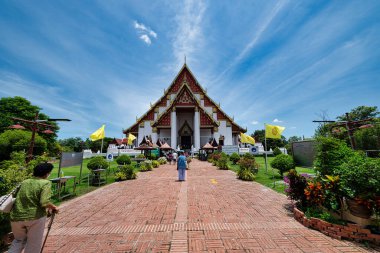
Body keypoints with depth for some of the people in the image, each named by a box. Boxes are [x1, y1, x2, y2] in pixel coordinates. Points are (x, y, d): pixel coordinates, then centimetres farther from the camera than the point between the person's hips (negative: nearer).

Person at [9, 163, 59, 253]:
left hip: (16, 217, 6)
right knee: (33, 245, 16)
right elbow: (44, 203, -20)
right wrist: (54, 207, -1)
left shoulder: (24, 182, 6)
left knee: (19, 240, 31)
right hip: (35, 217, -5)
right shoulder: (45, 183, -12)